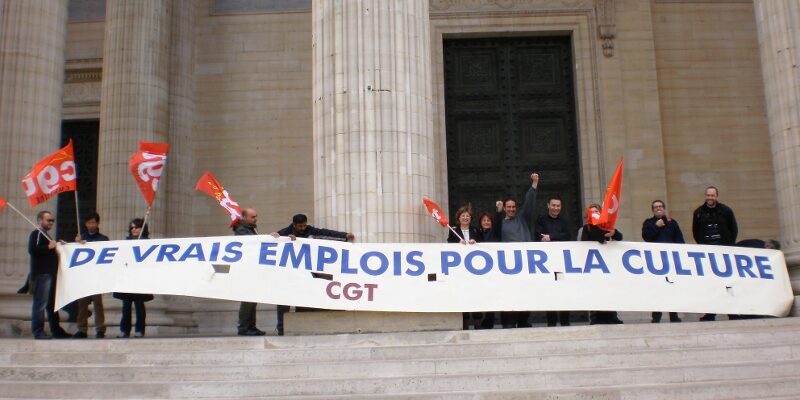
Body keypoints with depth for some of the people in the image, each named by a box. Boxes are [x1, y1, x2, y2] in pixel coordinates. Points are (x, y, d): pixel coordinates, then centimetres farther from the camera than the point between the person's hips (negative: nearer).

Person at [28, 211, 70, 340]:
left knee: (52, 303, 12)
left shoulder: (45, 235, 25)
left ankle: (56, 330, 17)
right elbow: (32, 249, -21)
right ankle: (38, 331, -7)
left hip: (50, 274, 10)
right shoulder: (36, 234, -5)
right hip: (41, 274, -10)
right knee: (40, 303, -9)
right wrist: (48, 247, -17)